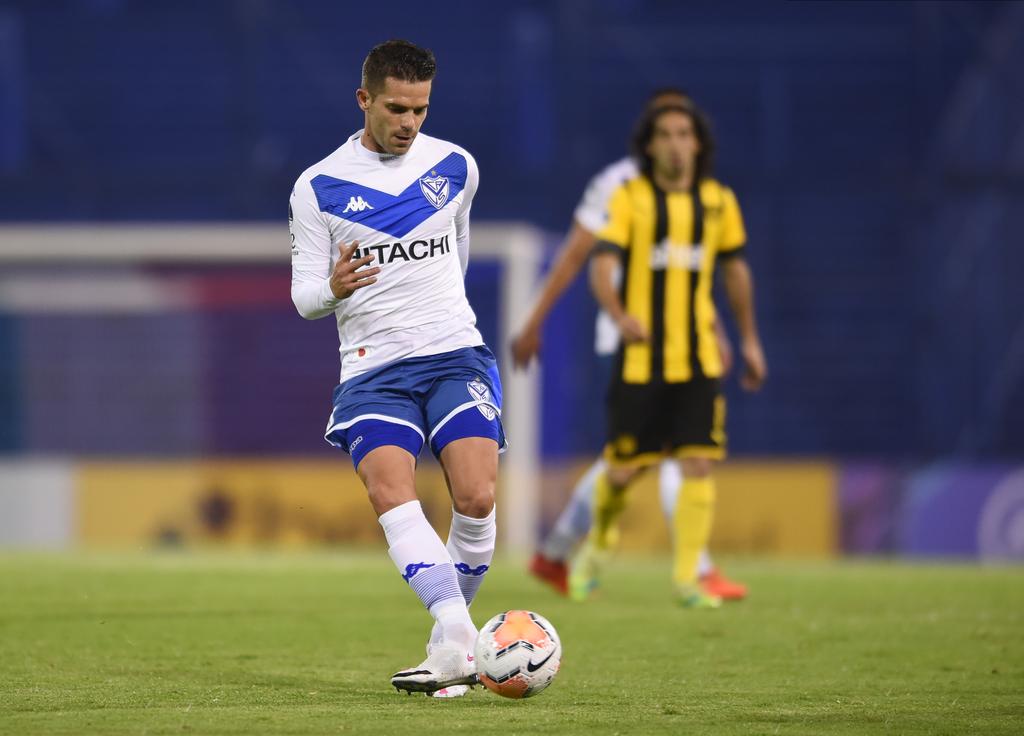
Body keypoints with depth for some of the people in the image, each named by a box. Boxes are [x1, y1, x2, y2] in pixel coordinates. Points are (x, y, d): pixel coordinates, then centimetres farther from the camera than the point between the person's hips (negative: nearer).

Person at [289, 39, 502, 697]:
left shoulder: (456, 167, 8)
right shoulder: (319, 187, 2)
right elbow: (303, 292, 4)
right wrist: (332, 288, -19)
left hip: (456, 354, 1)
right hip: (373, 368, -1)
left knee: (476, 499, -19)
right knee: (389, 490, -27)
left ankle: (450, 643, 0)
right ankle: (457, 640, -38)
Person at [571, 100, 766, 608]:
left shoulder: (718, 201, 7)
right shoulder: (628, 198, -5)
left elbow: (735, 270, 19)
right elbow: (602, 264, -16)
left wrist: (749, 339, 22)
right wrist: (619, 315, -35)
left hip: (698, 357, 3)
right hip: (640, 356, -3)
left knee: (699, 465, -8)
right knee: (624, 468, 1)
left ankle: (686, 577, -2)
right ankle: (599, 542, 31)